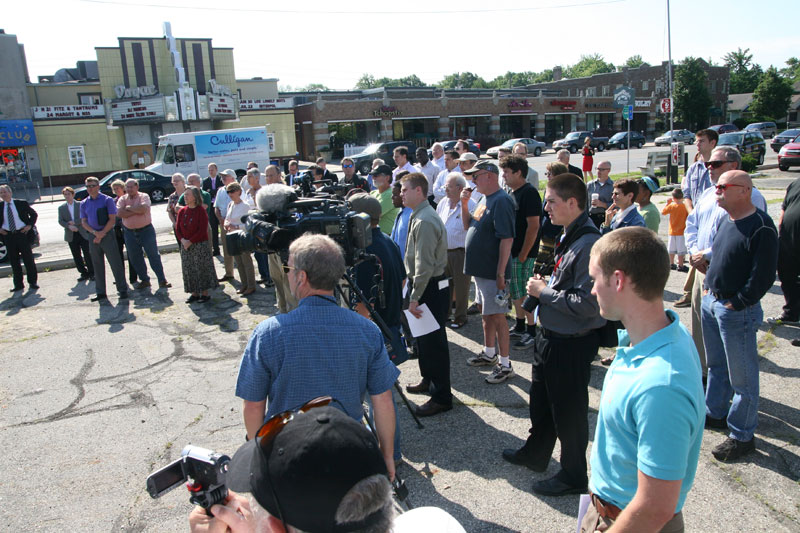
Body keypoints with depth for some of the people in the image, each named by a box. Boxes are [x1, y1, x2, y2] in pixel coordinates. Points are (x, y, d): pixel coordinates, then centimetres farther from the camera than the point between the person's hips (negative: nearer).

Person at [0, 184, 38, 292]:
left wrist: (30, 225, -4)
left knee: (28, 259, 2)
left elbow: (34, 214, 8)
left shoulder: (21, 203, -1)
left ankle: (33, 282, 12)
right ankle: (18, 284, 13)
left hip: (22, 234, -2)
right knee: (14, 261, 6)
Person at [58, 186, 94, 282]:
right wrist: (69, 226, -15)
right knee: (76, 256, 6)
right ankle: (84, 273, 15)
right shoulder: (61, 208, 9)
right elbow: (60, 221, 1)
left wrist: (75, 222, -15)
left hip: (83, 233, -3)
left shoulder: (80, 204, 1)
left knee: (87, 254, -3)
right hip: (71, 235, 3)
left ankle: (91, 273, 8)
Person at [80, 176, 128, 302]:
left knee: (115, 263, -5)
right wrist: (94, 232, -8)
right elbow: (84, 222, 9)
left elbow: (112, 219, -6)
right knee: (97, 266, 9)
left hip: (107, 234, -4)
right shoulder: (84, 204, 11)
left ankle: (122, 290, 3)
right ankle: (100, 293, 17)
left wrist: (102, 233, -13)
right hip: (93, 237, 4)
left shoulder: (107, 200, -2)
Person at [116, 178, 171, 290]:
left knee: (154, 255, -3)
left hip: (146, 230, -4)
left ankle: (162, 280, 2)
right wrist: (136, 211, -15)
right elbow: (119, 213, -12)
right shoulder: (122, 199, 6)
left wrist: (129, 208, -11)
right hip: (129, 232, 4)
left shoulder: (143, 196, -3)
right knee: (135, 258, 10)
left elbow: (143, 208, -24)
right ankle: (144, 280, 24)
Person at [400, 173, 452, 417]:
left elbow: (425, 265, -24)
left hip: (430, 288, -11)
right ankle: (428, 380, 40)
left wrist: (415, 297, -21)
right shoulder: (419, 216, 12)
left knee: (433, 341, -2)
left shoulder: (424, 221, -21)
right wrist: (413, 291, 18)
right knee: (423, 338, 22)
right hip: (423, 285, 11)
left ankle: (441, 397, 9)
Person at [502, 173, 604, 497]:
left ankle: (574, 476, 30)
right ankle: (536, 455, 47)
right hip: (550, 336, 10)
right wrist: (543, 286, 1)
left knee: (569, 412, 9)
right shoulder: (569, 237, 6)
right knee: (541, 401, 25)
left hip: (571, 344, -10)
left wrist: (544, 292, -20)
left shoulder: (588, 244, -25)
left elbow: (588, 304, -30)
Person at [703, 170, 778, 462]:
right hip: (711, 302, 9)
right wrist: (708, 285, 11)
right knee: (716, 365, 22)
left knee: (742, 376, 4)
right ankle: (715, 413, 40)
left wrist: (737, 304, -16)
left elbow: (764, 276, -19)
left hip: (738, 311, -8)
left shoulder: (761, 227, -18)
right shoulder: (726, 220, 9)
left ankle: (742, 436, 16)